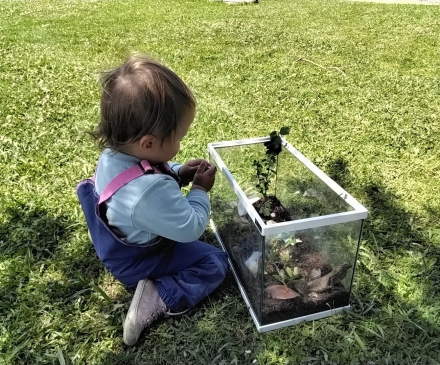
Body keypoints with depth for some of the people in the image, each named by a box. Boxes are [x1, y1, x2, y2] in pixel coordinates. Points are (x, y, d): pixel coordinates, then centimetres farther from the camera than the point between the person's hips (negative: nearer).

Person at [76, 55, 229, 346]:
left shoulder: (113, 153, -16)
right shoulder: (151, 191, -44)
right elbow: (191, 229, -28)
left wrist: (180, 173, -8)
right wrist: (200, 189, -15)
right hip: (137, 261, -9)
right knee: (215, 262, -2)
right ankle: (159, 299, -11)